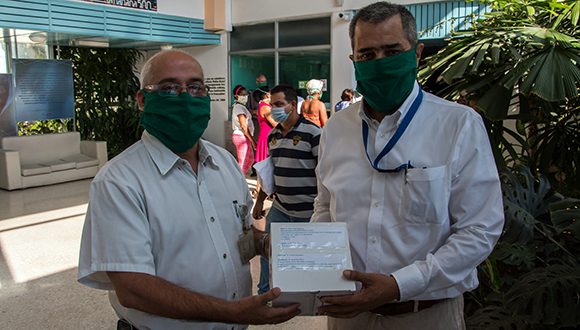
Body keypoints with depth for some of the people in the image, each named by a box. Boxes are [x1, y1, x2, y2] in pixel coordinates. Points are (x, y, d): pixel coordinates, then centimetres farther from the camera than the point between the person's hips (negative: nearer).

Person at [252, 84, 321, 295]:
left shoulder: (312, 133, -14)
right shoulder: (273, 134, 8)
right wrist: (260, 200, 19)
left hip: (307, 212, -6)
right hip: (279, 208, 6)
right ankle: (263, 293, 34)